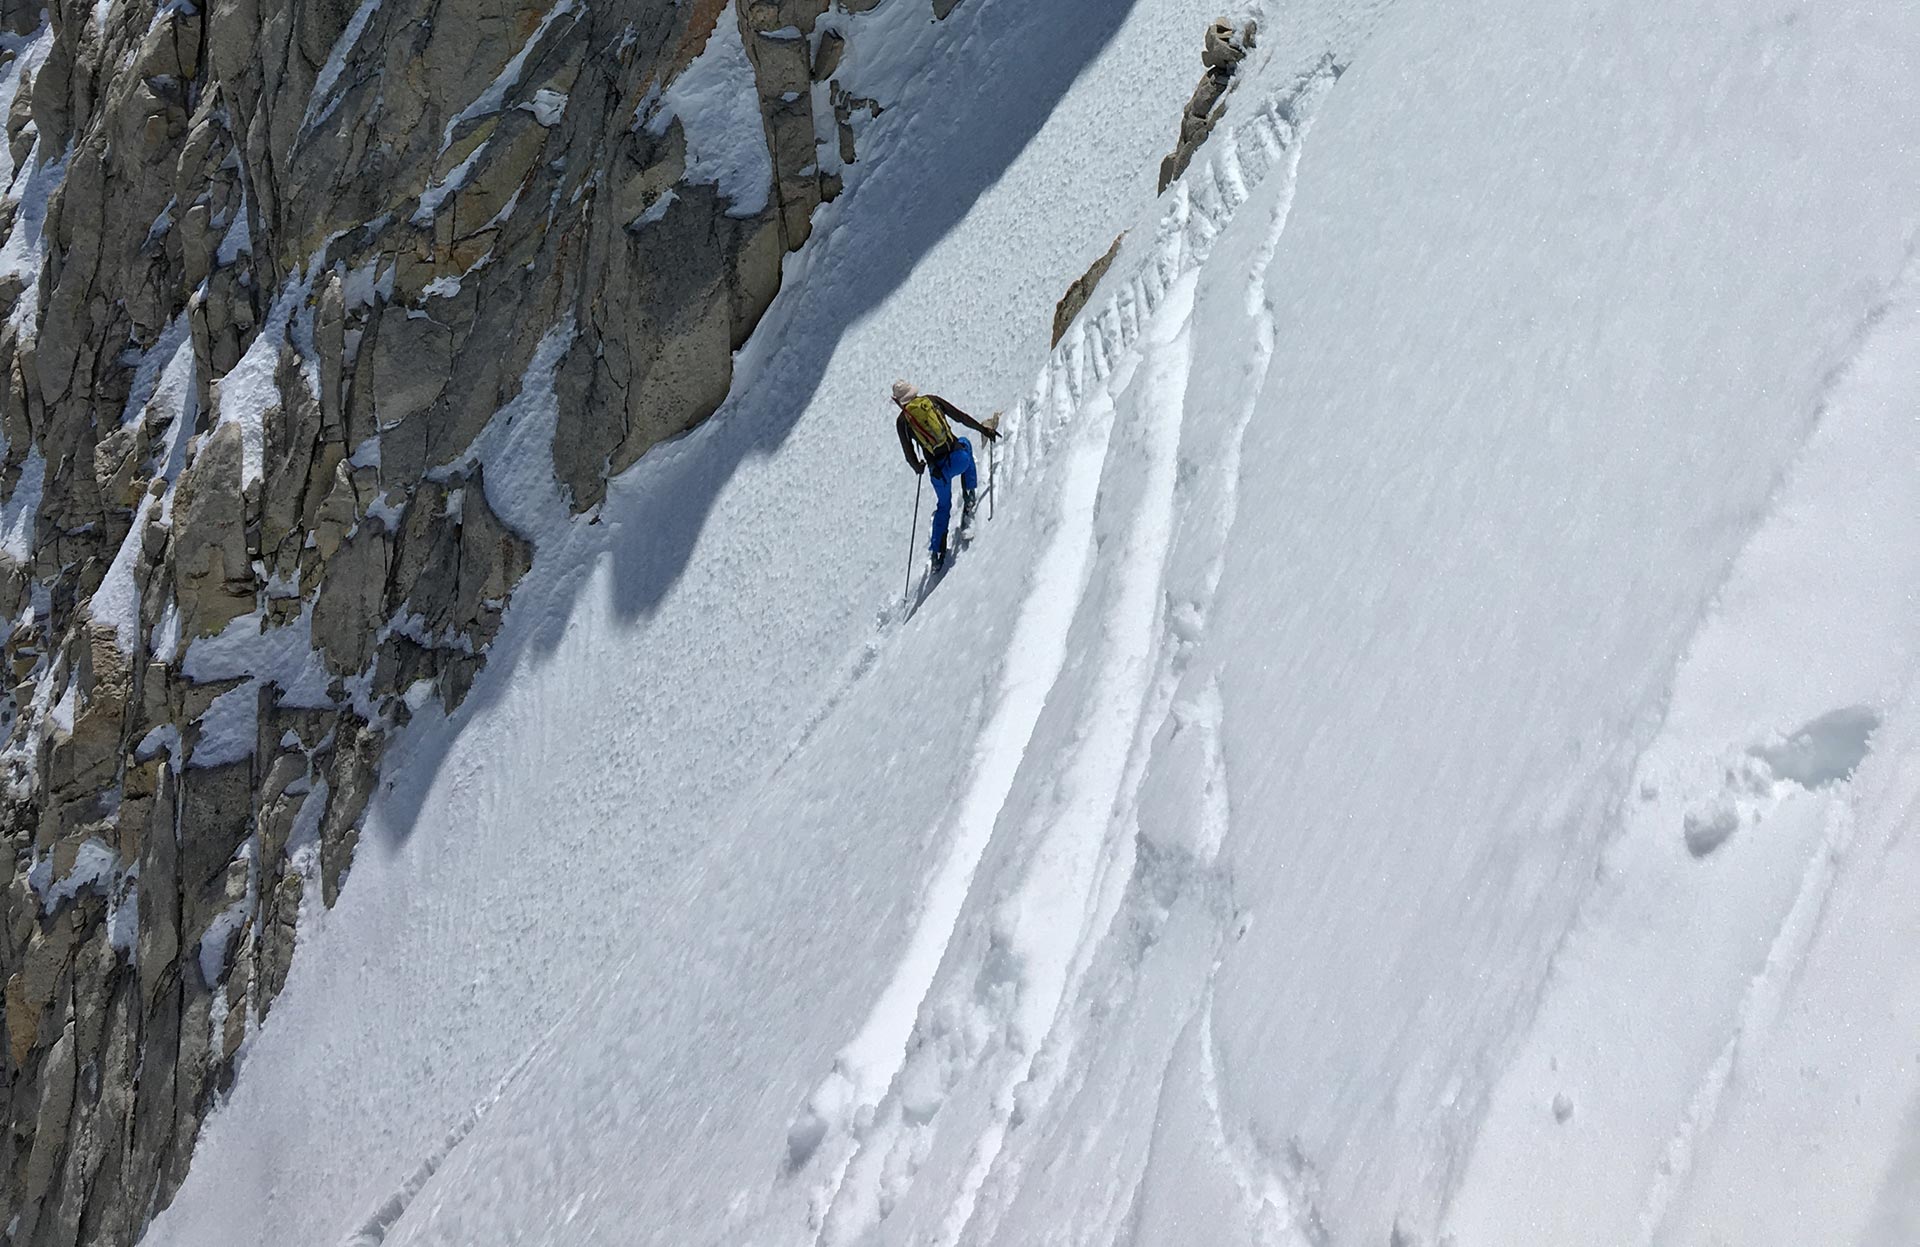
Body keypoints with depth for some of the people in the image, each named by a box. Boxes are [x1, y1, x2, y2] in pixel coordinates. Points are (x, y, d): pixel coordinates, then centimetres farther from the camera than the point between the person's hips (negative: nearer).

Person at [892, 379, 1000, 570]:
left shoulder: (902, 421, 4)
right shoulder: (931, 400, 5)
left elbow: (909, 455, 7)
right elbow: (960, 416, 6)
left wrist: (918, 467, 28)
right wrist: (983, 429, 16)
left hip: (938, 470, 0)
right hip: (959, 458, 0)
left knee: (943, 507, 26)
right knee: (965, 444, 38)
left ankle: (937, 553, 20)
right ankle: (968, 501, 31)